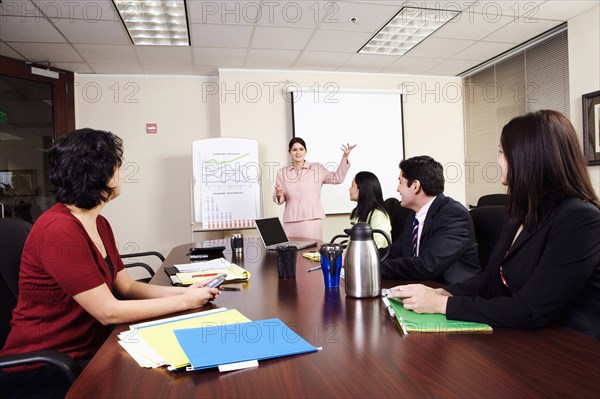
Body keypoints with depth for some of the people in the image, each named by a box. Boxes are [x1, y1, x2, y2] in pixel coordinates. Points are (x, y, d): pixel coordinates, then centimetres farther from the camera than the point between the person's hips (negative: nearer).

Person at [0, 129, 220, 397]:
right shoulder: (59, 231, -25)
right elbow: (109, 312, -24)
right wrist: (184, 302, -17)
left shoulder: (99, 224, 4)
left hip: (89, 350, 8)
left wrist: (184, 291, -8)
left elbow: (126, 287, 5)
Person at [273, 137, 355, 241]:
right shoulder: (282, 172, 8)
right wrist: (278, 194, -12)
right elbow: (279, 200, 11)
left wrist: (345, 157, -3)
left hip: (312, 220, -1)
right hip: (290, 222, 1)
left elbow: (337, 178, 3)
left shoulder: (317, 168, 6)